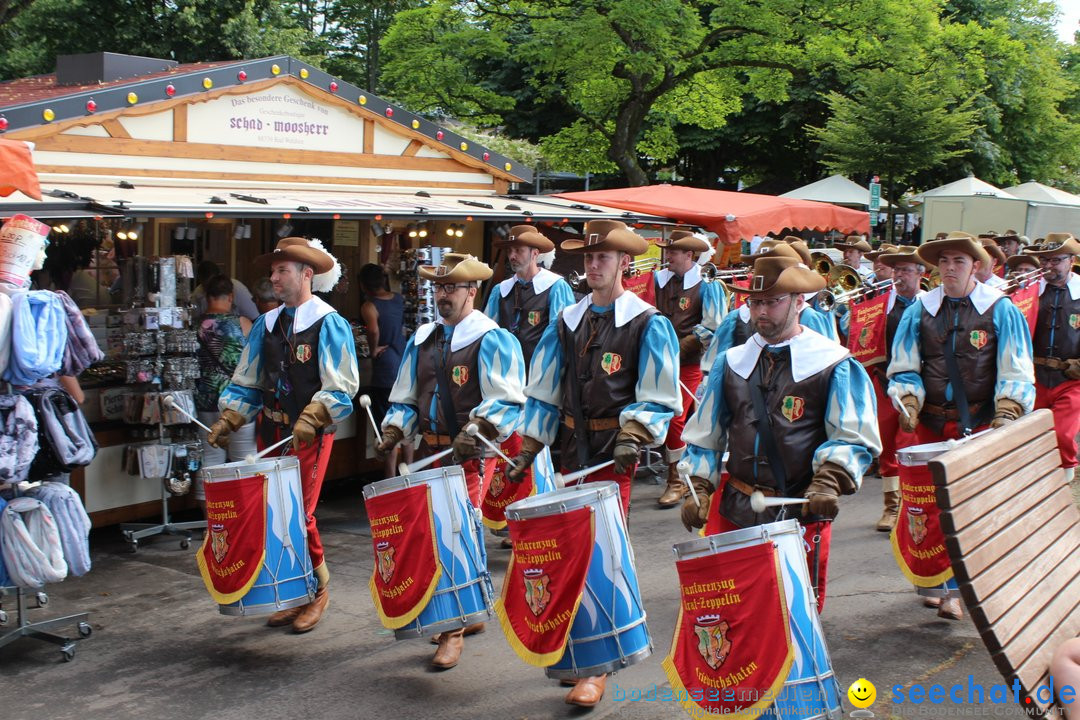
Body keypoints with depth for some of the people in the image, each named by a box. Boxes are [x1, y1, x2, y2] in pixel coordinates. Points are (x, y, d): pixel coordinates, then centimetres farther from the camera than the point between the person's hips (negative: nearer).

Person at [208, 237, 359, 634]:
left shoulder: (329, 324, -7)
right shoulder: (265, 325, 11)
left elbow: (340, 389, -13)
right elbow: (246, 382, 15)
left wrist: (309, 420, -25)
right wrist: (228, 420, 1)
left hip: (310, 437, -6)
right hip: (270, 434, 6)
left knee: (300, 515, -6)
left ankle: (317, 594, 16)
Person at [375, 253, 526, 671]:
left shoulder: (492, 341, -7)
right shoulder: (421, 340, 14)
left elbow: (506, 402, -14)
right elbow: (405, 399, 19)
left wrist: (474, 434, -27)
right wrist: (393, 435, 3)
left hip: (471, 457, -7)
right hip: (430, 452, 7)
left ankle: (453, 631, 0)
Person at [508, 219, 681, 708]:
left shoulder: (648, 325, -5)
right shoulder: (568, 321, 10)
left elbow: (658, 400, -7)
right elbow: (544, 392, 13)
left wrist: (633, 439, -21)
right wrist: (528, 449, 8)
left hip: (613, 453, -5)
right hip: (573, 449, 5)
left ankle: (597, 668, 0)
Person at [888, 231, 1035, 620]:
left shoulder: (1000, 310, -1)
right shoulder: (920, 311, 5)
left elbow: (1016, 373, -2)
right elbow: (905, 367, 7)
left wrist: (1005, 416, -15)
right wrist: (908, 402, -10)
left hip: (980, 425, -2)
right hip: (931, 424, 2)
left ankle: (956, 589, 4)